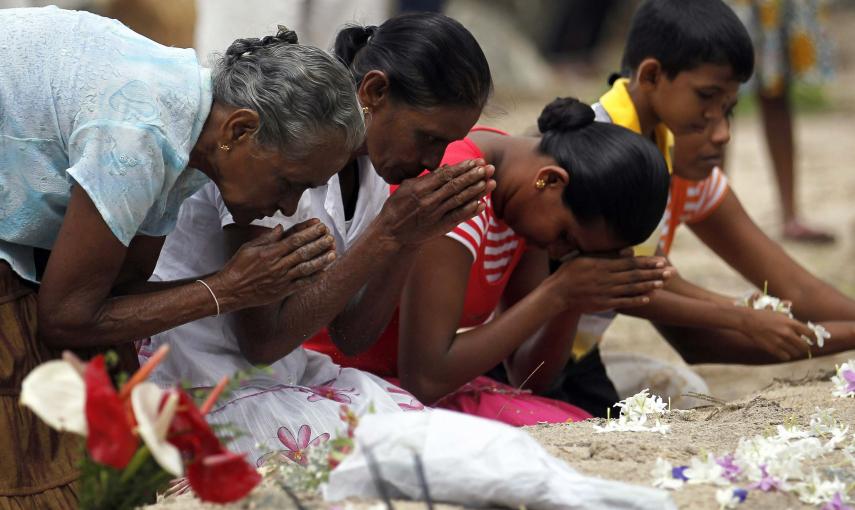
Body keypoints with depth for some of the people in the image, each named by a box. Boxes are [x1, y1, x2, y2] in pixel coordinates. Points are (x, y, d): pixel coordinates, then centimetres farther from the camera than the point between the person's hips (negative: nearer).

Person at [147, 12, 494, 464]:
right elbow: (262, 340, -22)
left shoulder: (372, 164, 3)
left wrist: (411, 237, -11)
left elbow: (351, 336, 4)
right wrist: (388, 234, -23)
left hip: (292, 372, 8)